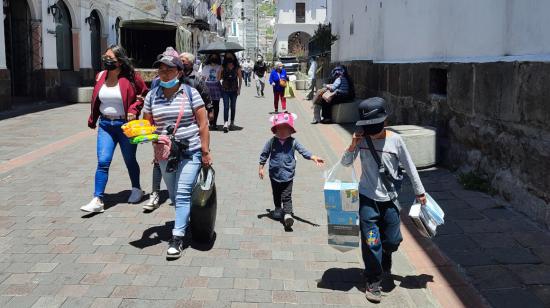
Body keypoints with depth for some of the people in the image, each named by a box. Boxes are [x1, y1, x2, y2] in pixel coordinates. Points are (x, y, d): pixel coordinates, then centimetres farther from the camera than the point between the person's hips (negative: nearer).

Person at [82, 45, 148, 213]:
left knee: (129, 160, 12)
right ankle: (98, 200, -5)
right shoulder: (101, 76, 3)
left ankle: (136, 189, 35)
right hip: (105, 125, 3)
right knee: (103, 161, -6)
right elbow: (95, 99, 15)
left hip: (125, 125, -3)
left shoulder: (131, 77, -10)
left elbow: (143, 94, 0)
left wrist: (133, 109, -15)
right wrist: (92, 120, 16)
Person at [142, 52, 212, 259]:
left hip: (190, 152, -4)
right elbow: (147, 123, 14)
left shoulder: (190, 93, -5)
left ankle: (177, 238, -8)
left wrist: (205, 151, -9)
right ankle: (186, 222, 35)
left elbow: (203, 124, -5)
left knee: (183, 194, -9)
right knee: (174, 195, 13)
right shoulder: (152, 96, 5)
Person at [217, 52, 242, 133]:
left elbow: (240, 78, 5)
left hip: (234, 90, 1)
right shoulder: (223, 67, 1)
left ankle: (232, 122, 26)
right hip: (225, 89, -1)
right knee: (226, 106, -11)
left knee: (233, 106, 11)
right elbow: (218, 78, -1)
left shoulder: (237, 67, 2)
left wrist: (239, 88, -1)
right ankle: (225, 124, -19)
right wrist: (220, 70, -15)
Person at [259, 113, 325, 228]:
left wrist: (314, 157, -25)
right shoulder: (272, 142, -5)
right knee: (276, 194, 19)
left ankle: (287, 214, -13)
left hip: (288, 175, -2)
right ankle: (278, 209, 40)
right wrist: (261, 167, 6)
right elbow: (264, 154, 5)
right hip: (275, 174, 2)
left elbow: (303, 151, -11)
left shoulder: (293, 142, -6)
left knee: (287, 196, -8)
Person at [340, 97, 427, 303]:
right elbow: (345, 163, 2)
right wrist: (353, 146, -17)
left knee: (392, 241, 11)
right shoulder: (361, 139, -7)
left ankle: (385, 264, 45)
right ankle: (373, 283, 15)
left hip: (389, 199, 0)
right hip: (368, 199, 0)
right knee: (371, 242, -1)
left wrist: (419, 192, 8)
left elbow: (409, 166, 1)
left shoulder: (395, 140, -10)